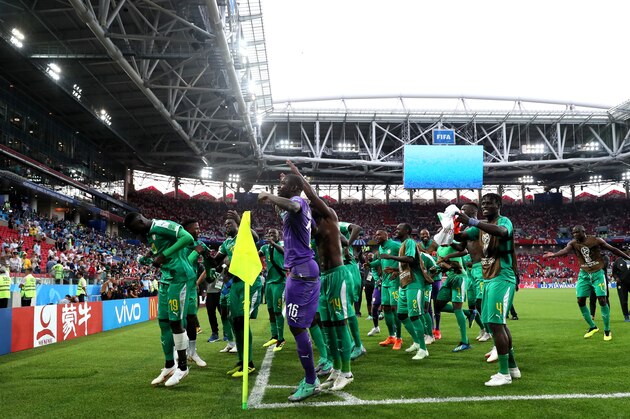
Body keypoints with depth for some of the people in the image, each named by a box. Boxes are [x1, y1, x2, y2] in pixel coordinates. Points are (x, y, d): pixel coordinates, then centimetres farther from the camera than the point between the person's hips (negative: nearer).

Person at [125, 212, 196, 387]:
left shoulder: (162, 226, -13)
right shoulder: (150, 234, 15)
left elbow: (188, 237, -24)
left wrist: (164, 255, -25)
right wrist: (152, 257, 4)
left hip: (178, 276, -10)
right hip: (166, 278, 10)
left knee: (175, 322, -5)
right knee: (163, 322, 11)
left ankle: (182, 367, 8)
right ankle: (169, 366, 22)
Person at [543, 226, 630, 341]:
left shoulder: (596, 240, -8)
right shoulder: (573, 243, -4)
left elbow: (612, 249, 1)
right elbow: (566, 250, -25)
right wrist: (554, 254, -47)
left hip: (597, 274, -3)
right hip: (584, 275, 3)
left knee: (602, 300, -9)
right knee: (580, 301, -1)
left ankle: (607, 330, 5)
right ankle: (592, 327, 18)